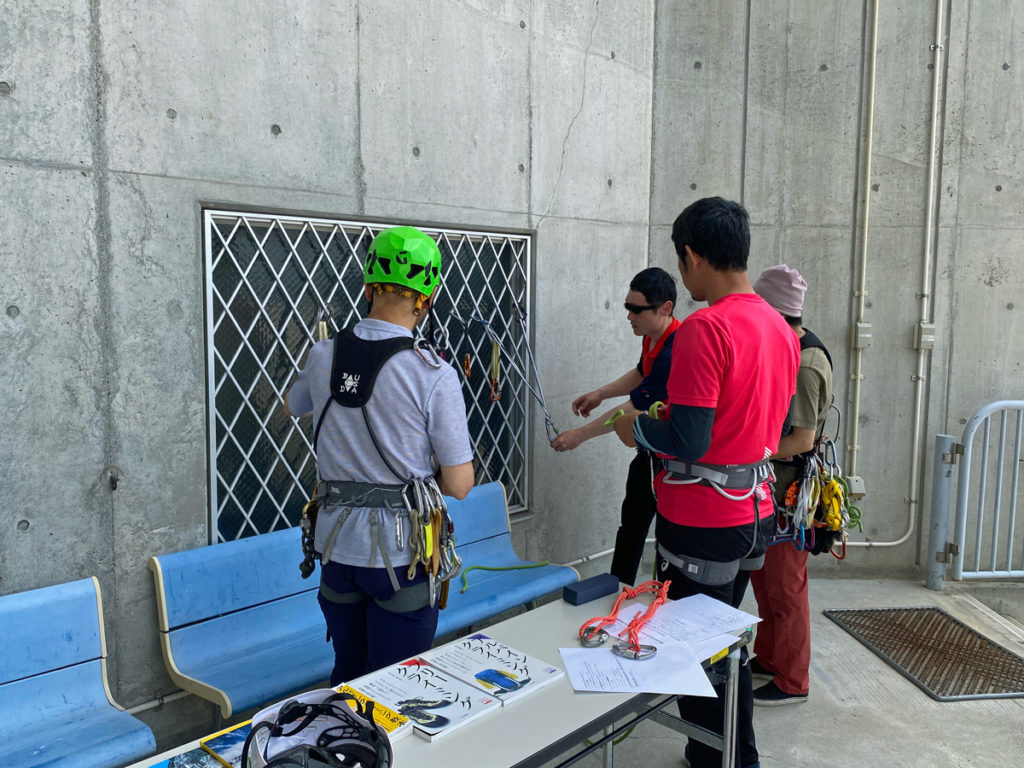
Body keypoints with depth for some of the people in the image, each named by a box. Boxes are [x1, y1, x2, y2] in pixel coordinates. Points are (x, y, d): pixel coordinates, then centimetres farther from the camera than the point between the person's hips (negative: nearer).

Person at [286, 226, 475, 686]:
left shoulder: (323, 357, -4)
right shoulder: (433, 375, -18)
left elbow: (292, 406, 21)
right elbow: (458, 486, -14)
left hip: (337, 544, 5)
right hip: (401, 549, -4)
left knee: (346, 676, 22)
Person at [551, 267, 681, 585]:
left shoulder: (674, 353, -30)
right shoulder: (651, 337, 0)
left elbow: (633, 410, -28)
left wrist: (580, 434, -21)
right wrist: (600, 393, 12)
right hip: (649, 452, 10)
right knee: (631, 524, 19)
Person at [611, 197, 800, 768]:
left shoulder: (705, 328, -21)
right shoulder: (782, 327, 6)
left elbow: (687, 441, -25)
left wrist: (637, 428, -6)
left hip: (703, 523, -9)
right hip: (756, 513, 9)